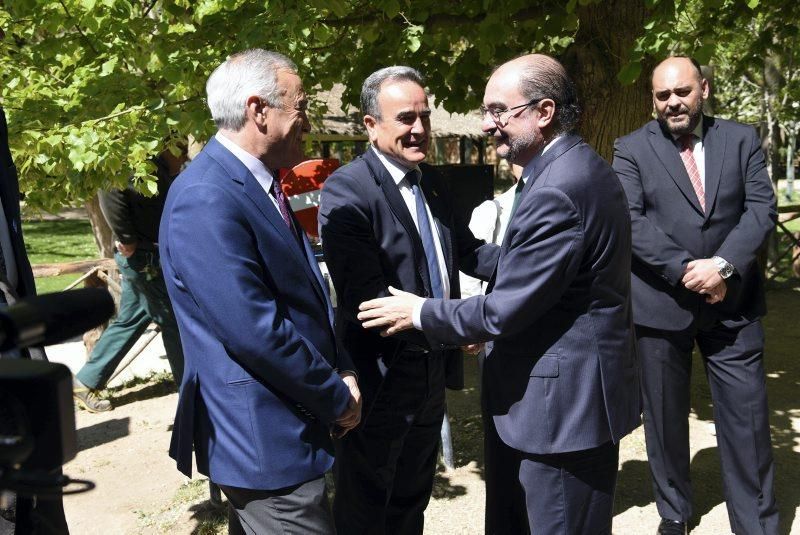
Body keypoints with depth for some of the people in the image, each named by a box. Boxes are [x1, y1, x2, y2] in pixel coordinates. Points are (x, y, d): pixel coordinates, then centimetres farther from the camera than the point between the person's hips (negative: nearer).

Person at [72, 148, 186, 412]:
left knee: (129, 321, 15)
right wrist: (127, 239, -24)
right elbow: (110, 189, -31)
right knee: (172, 321, 3)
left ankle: (86, 382, 24)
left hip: (148, 256, 9)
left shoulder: (165, 171, 9)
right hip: (143, 257, -9)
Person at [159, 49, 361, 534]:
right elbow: (255, 332, -25)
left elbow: (306, 292, 13)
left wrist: (342, 371, 1)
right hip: (266, 441, -9)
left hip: (286, 427, 9)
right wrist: (338, 398, -12)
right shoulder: (206, 200, -22)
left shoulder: (261, 185, 9)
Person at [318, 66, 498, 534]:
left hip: (434, 371, 8)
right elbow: (364, 296, -27)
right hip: (380, 377, -7)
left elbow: (467, 250, 10)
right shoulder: (346, 191, -20)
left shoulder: (433, 181, 6)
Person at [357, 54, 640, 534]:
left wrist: (419, 313, -9)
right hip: (577, 390, 10)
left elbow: (505, 311, -23)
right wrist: (481, 327, 16)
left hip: (563, 403, -10)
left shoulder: (557, 190, -25)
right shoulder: (581, 167, 8)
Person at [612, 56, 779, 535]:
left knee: (747, 419, 5)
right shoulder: (632, 149, 1)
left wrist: (722, 266, -17)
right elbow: (630, 222, -9)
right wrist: (685, 269, -18)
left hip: (734, 302, 1)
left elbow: (762, 208, -2)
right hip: (661, 303, -1)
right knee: (665, 418, 11)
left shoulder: (742, 139, 7)